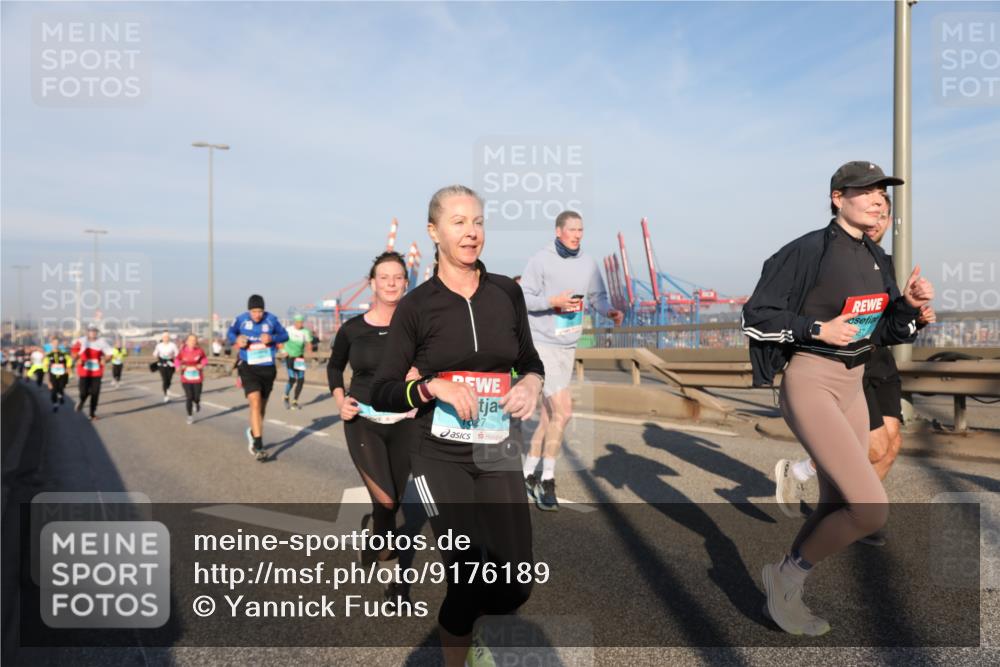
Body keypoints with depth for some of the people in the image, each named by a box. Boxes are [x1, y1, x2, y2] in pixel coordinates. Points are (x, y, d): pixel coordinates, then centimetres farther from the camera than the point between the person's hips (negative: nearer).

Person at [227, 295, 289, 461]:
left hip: (268, 368, 2)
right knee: (255, 403, -18)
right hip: (248, 368, -2)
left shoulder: (271, 319, -6)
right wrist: (236, 340, -11)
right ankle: (258, 445, -16)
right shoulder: (241, 320, -6)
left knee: (262, 406, 16)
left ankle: (253, 432, 44)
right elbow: (230, 334, 11)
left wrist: (272, 338, -17)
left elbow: (284, 335, 3)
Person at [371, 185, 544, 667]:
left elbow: (529, 360, 16)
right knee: (471, 574, -8)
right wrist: (433, 386, -19)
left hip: (498, 452, 3)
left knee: (514, 585, 3)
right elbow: (381, 392, -3)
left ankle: (457, 622, 39)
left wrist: (532, 382, -6)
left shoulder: (507, 292, 2)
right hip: (441, 455, -3)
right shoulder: (416, 305, -5)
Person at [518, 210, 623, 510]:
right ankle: (548, 479, 4)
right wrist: (553, 300, -25)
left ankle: (529, 474, 28)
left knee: (550, 415, 12)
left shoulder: (588, 263, 5)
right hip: (541, 343, -6)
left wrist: (610, 311, -8)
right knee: (563, 412, -13)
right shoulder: (541, 260, -11)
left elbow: (597, 296, 12)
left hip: (568, 347, 6)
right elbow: (522, 297, -11)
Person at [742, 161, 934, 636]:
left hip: (853, 386, 9)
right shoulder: (809, 249, -13)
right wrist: (818, 330, -18)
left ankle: (783, 594, 33)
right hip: (811, 384, -8)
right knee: (871, 508, -14)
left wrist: (910, 304, -3)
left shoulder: (877, 259, 10)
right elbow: (756, 317, -13)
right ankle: (786, 575, 10)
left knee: (836, 507, 14)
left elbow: (886, 334, 15)